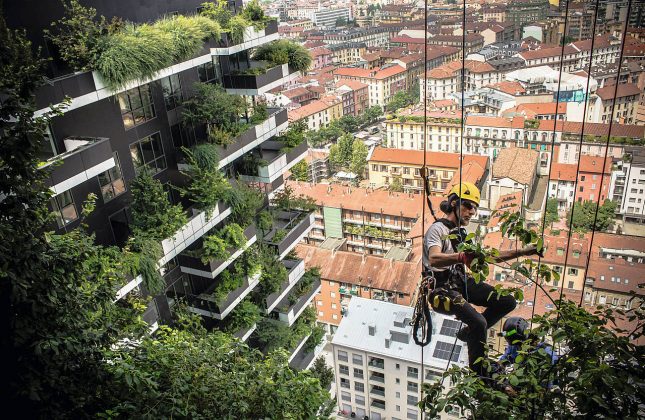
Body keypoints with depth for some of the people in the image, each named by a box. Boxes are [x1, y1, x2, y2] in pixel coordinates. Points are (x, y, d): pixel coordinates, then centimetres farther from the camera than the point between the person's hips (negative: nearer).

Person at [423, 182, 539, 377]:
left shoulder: (463, 233, 18)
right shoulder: (438, 228, -11)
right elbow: (434, 259, -31)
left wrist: (522, 252, 12)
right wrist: (461, 257, -50)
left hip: (461, 282, 8)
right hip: (442, 288, -8)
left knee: (508, 301, -6)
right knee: (479, 322, -26)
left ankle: (468, 332, 10)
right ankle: (479, 374, -8)